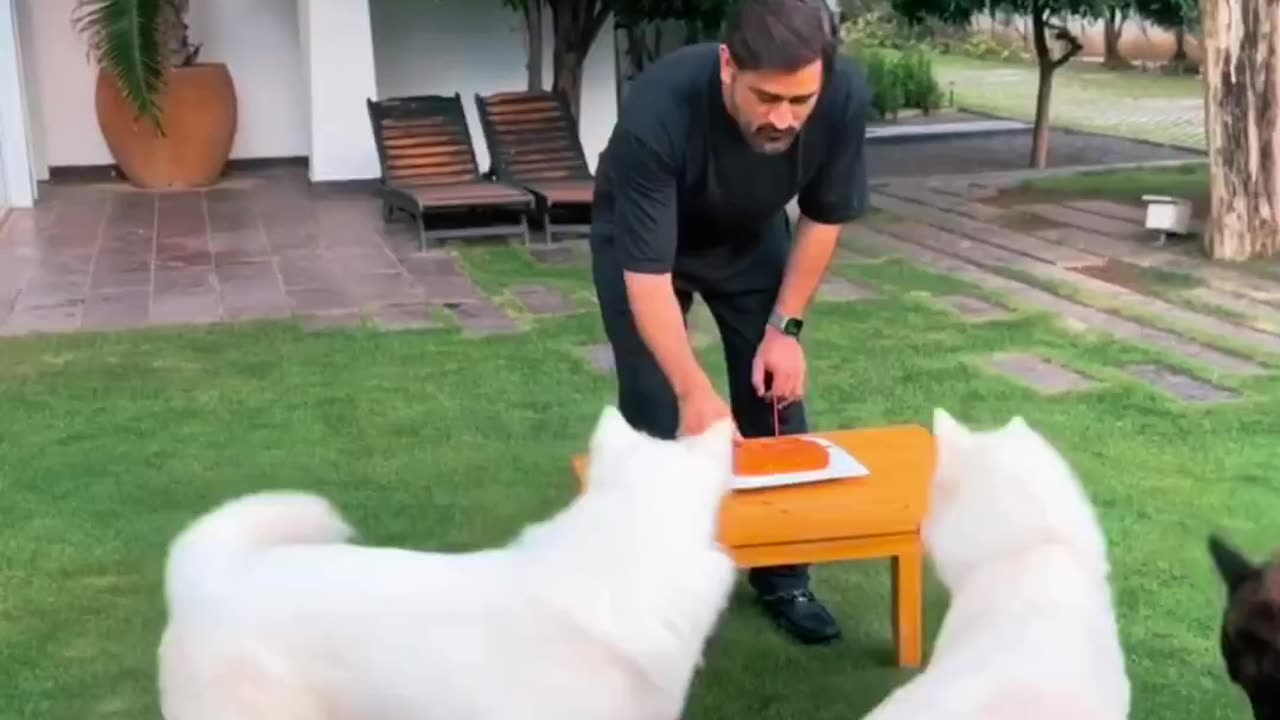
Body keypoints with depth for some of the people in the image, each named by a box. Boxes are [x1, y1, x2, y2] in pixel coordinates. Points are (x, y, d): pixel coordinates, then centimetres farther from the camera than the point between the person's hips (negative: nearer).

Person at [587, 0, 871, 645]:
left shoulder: (845, 95, -31)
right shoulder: (659, 110, -42)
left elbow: (823, 218, -13)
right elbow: (647, 273, -40)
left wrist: (785, 328, -13)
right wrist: (695, 391, -49)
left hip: (752, 238, 3)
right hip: (641, 238, -3)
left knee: (777, 401, 2)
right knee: (655, 415, -8)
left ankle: (783, 576, 19)